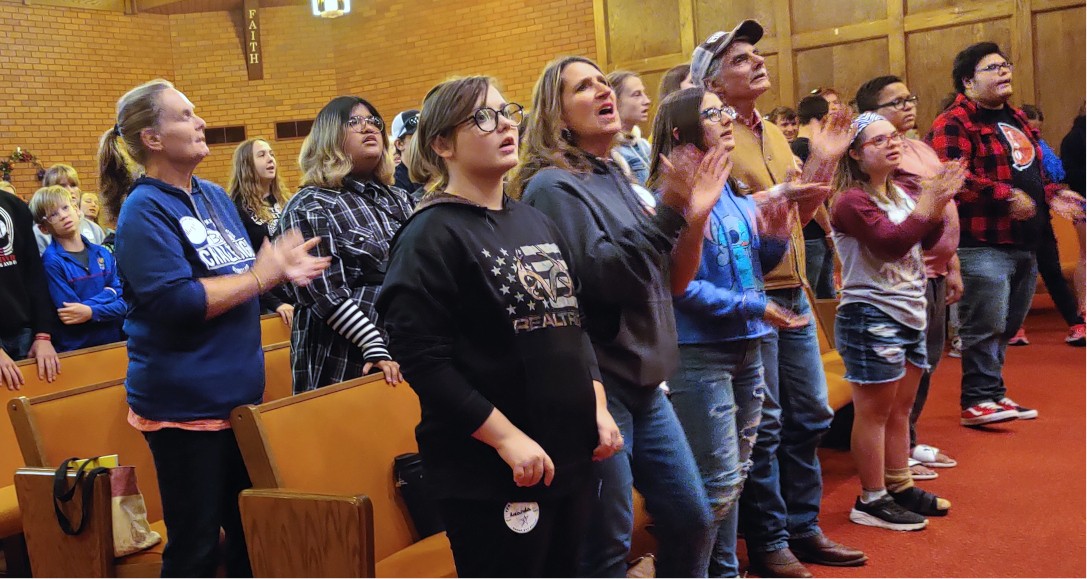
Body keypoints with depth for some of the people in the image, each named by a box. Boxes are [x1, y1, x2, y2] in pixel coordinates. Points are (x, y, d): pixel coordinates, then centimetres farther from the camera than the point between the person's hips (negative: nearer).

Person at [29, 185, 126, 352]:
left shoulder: (103, 253, 4)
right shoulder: (51, 261, -10)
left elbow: (122, 302, -2)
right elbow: (70, 312, -16)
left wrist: (91, 312, -17)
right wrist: (107, 294, -8)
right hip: (74, 350, -4)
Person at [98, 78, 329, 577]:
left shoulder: (215, 196, 10)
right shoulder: (144, 210, -13)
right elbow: (176, 302, -24)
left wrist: (281, 270, -2)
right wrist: (260, 276, -18)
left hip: (240, 391, 8)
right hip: (184, 403, -8)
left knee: (249, 531, 18)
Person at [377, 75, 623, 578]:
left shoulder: (536, 222, 14)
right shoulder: (431, 236, -11)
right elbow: (424, 360, -19)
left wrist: (598, 407, 8)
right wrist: (507, 438, -20)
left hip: (570, 453, 8)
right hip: (490, 474, -7)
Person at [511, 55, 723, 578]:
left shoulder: (616, 179, 13)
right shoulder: (553, 186, -11)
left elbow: (662, 283, 17)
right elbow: (603, 277, -24)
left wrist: (693, 218, 4)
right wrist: (669, 211, -27)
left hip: (644, 383, 8)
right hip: (596, 385, -8)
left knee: (692, 522, 15)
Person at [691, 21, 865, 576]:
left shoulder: (774, 134, 14)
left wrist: (824, 162, 8)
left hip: (794, 294, 8)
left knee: (809, 416, 15)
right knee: (764, 426, 1)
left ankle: (802, 527, 30)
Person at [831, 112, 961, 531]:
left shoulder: (903, 193, 11)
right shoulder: (851, 200, -15)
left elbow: (928, 239, 10)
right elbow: (893, 242, -24)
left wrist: (939, 202, -6)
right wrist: (931, 198, -22)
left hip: (910, 315, 9)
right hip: (871, 318, -8)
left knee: (901, 408, 15)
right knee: (875, 411, -1)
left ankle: (900, 487, 27)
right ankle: (872, 500, 8)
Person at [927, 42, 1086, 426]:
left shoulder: (1015, 119, 21)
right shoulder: (953, 124, -10)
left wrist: (1050, 195, 11)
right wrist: (1005, 196, -24)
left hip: (1023, 244, 9)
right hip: (982, 244, -9)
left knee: (1006, 328, 15)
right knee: (985, 327, -7)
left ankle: (990, 393, 26)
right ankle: (979, 400, 3)